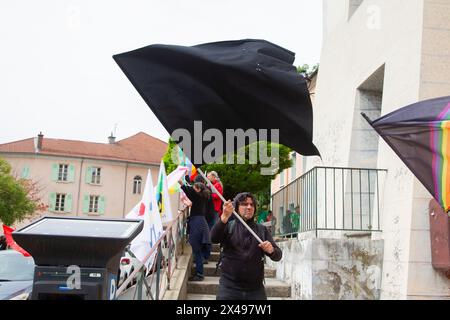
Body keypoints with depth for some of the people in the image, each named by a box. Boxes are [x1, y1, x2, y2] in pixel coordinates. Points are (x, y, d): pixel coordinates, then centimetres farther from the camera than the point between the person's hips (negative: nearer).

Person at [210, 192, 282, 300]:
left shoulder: (262, 230, 10)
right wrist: (224, 217, -32)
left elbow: (278, 255, 5)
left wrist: (271, 250, -20)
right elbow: (213, 238, -16)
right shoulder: (228, 226, 5)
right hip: (229, 288, -2)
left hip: (255, 289, 2)